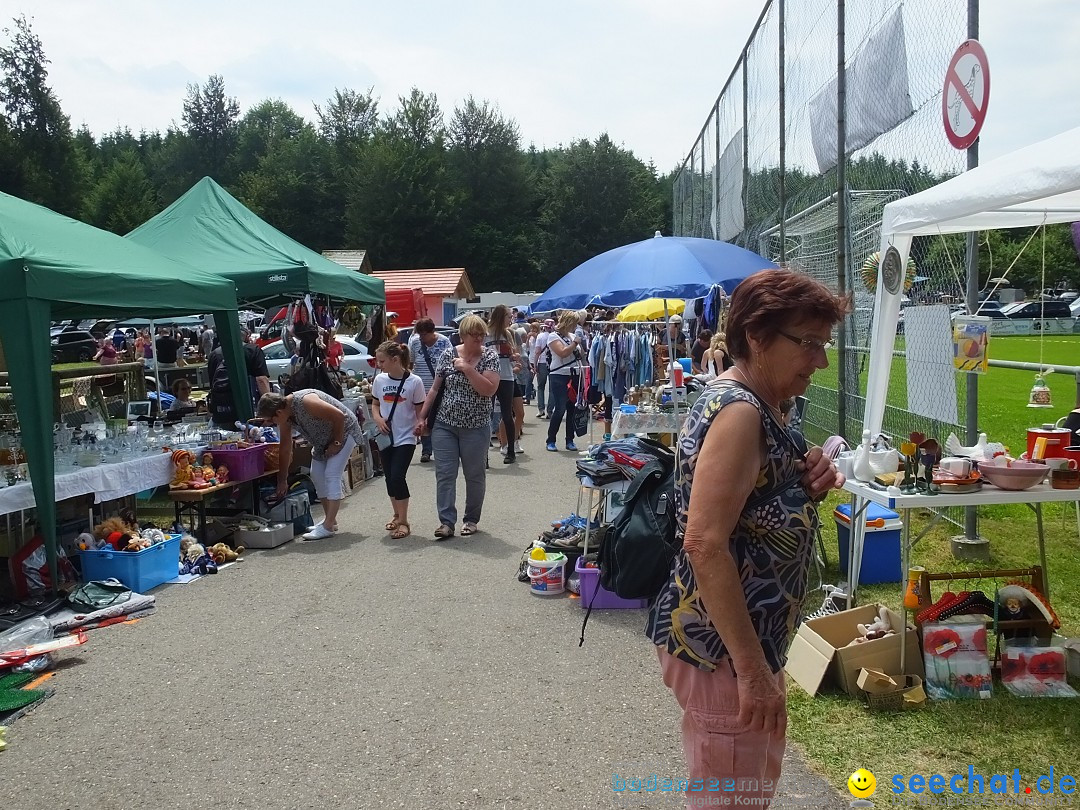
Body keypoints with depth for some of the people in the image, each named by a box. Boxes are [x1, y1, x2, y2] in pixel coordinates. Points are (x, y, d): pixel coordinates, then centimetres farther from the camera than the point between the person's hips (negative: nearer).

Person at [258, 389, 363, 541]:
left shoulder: (306, 402, -34)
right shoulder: (285, 416, -7)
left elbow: (339, 416, -30)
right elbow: (285, 448, 1)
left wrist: (336, 443, -19)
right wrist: (282, 481, 5)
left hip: (343, 431, -9)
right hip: (323, 439, 9)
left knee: (332, 475, -15)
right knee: (316, 475, 7)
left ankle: (328, 527, -16)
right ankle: (330, 520, 18)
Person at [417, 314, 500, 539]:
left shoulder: (490, 357, -5)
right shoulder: (448, 355, 1)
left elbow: (489, 390, -17)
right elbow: (435, 388, 7)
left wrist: (468, 368, -21)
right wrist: (422, 416, 5)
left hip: (475, 427, -2)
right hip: (445, 424, 2)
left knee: (474, 475, 8)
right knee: (444, 474, -2)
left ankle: (471, 519, 22)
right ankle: (446, 522, 0)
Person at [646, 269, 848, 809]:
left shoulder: (750, 403, 9)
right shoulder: (739, 412, -22)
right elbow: (705, 545, -29)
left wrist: (807, 487, -2)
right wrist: (752, 669, -25)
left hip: (740, 638, 10)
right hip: (720, 647, -10)